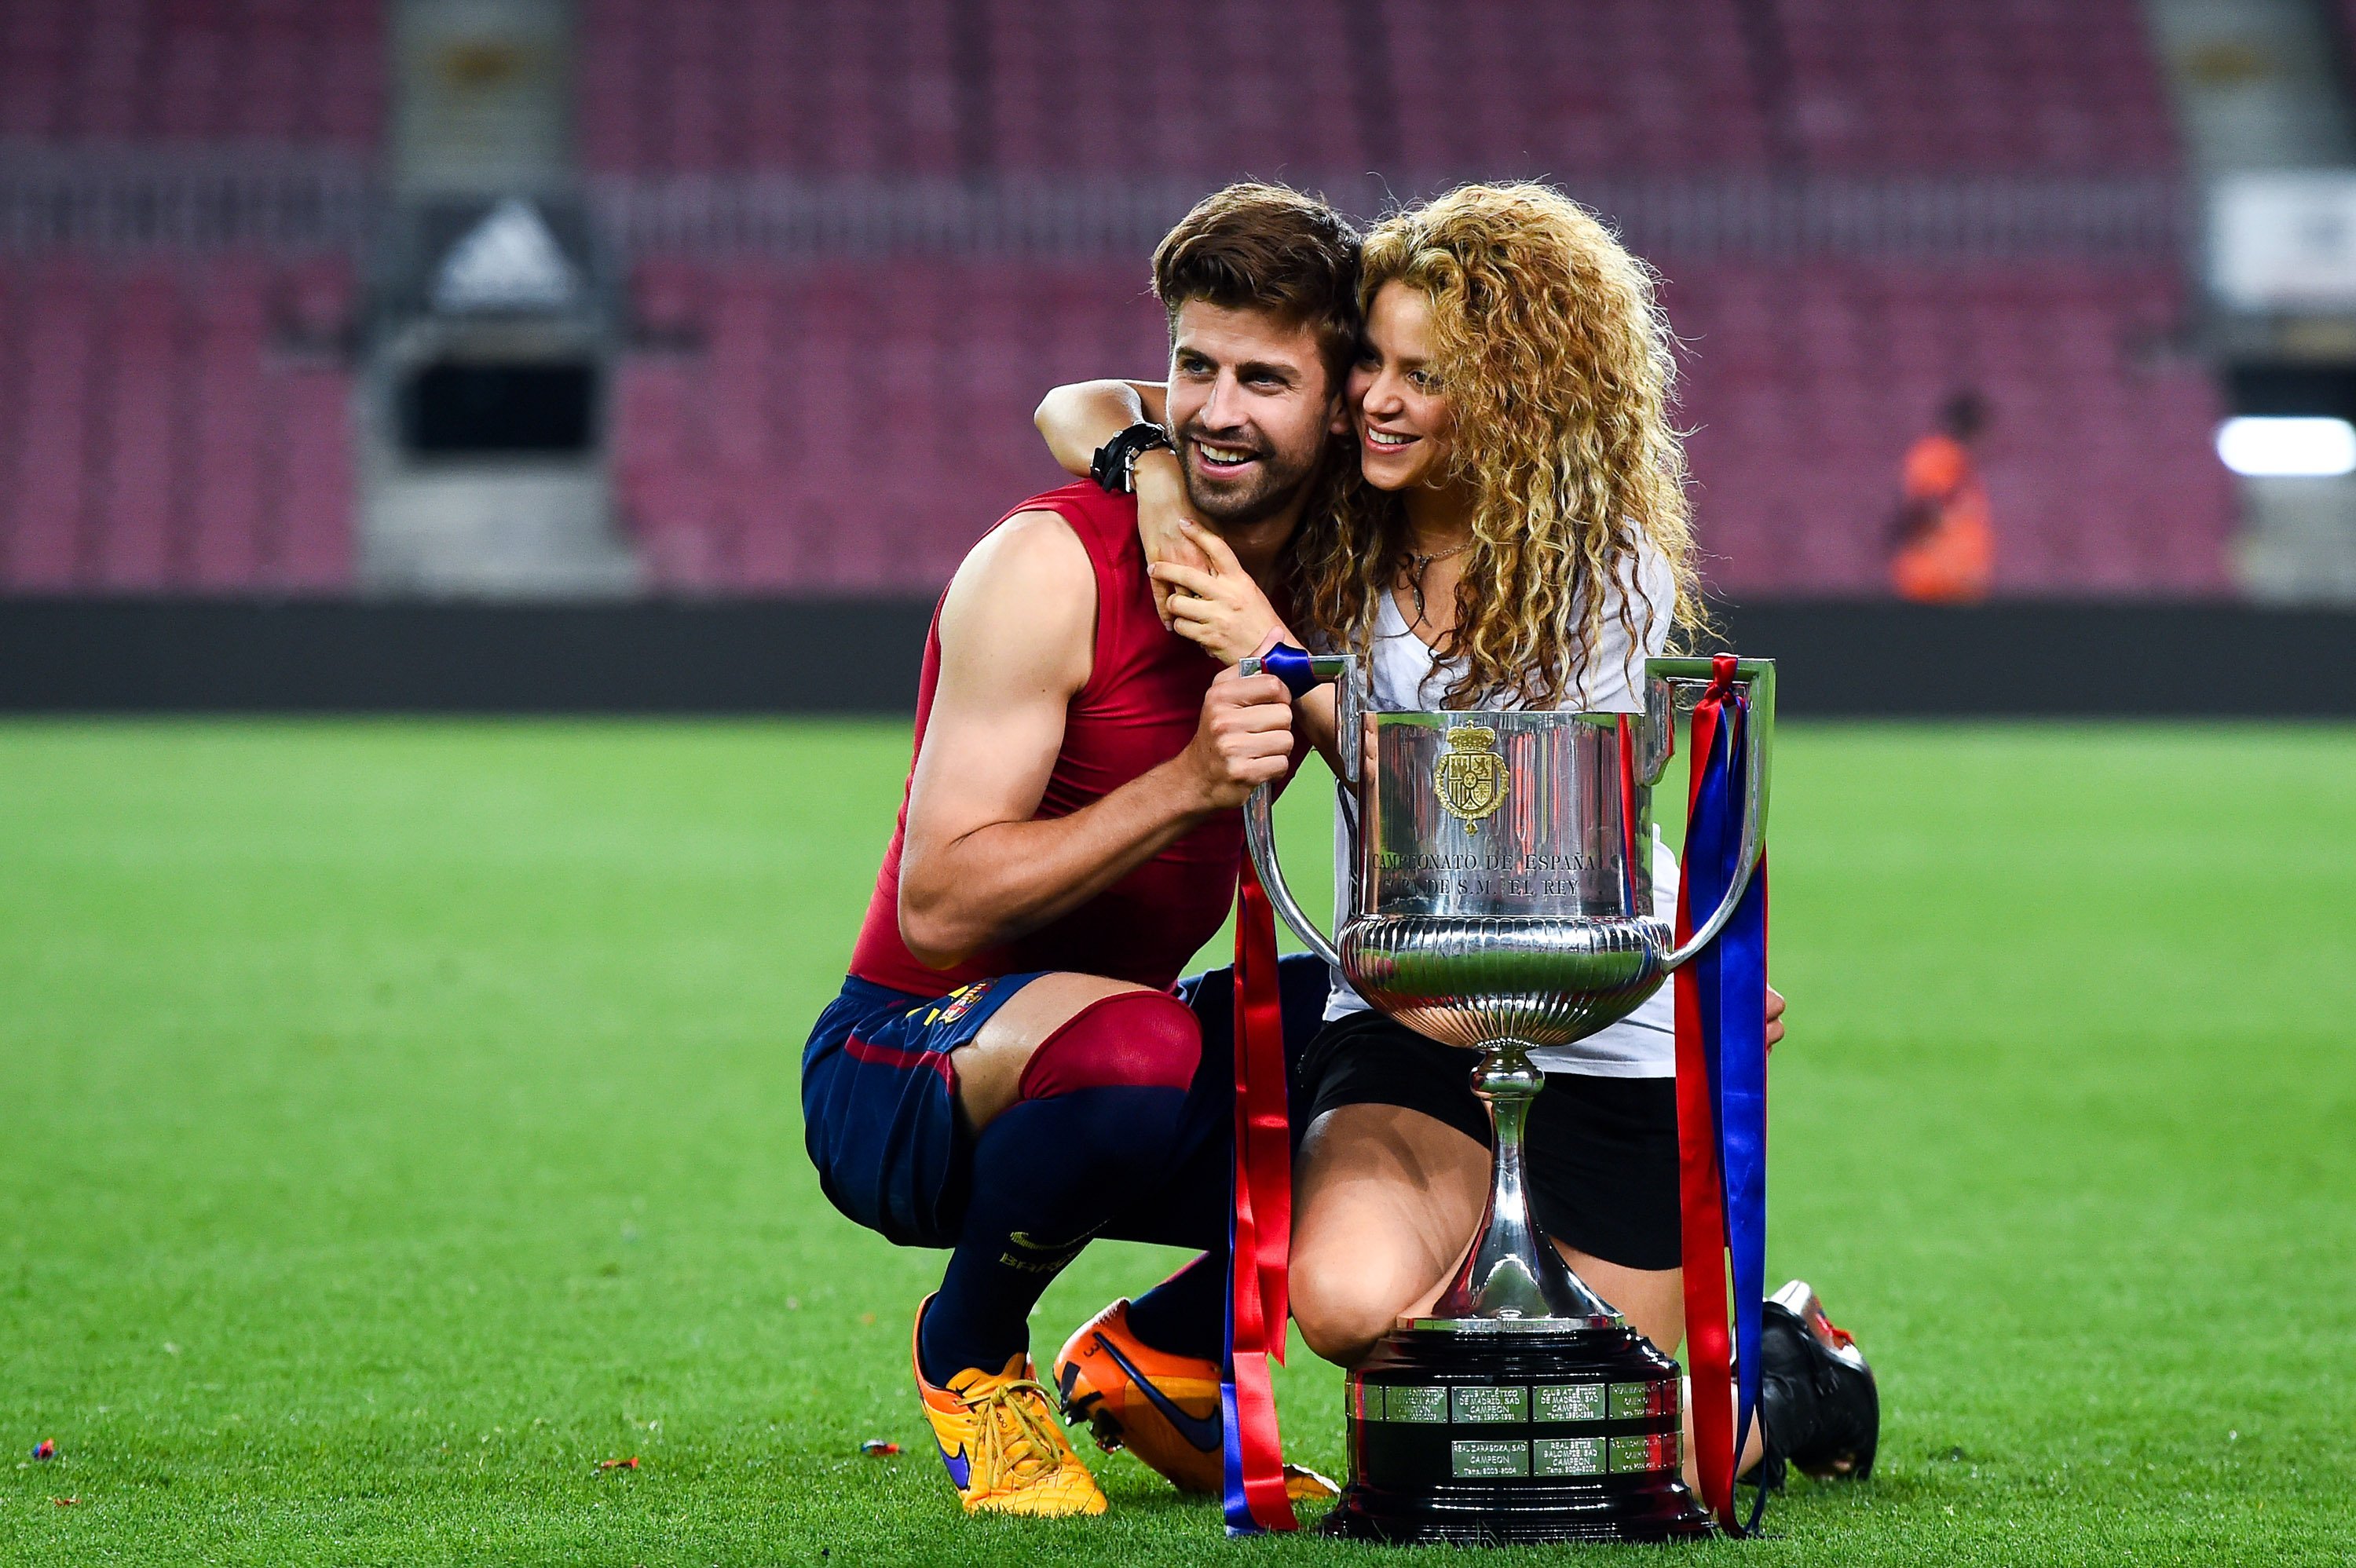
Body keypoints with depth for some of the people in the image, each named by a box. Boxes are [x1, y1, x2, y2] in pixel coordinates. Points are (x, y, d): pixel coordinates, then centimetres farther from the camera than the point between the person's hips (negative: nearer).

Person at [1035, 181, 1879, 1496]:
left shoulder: (1613, 575, -15)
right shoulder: (1333, 519, -4)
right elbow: (1083, 409, 3)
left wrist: (1283, 660, -27)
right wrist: (1145, 473, -20)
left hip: (1610, 1037, -3)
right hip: (1409, 1023, 3)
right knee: (1351, 1298, -30)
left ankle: (1789, 1376, 35)